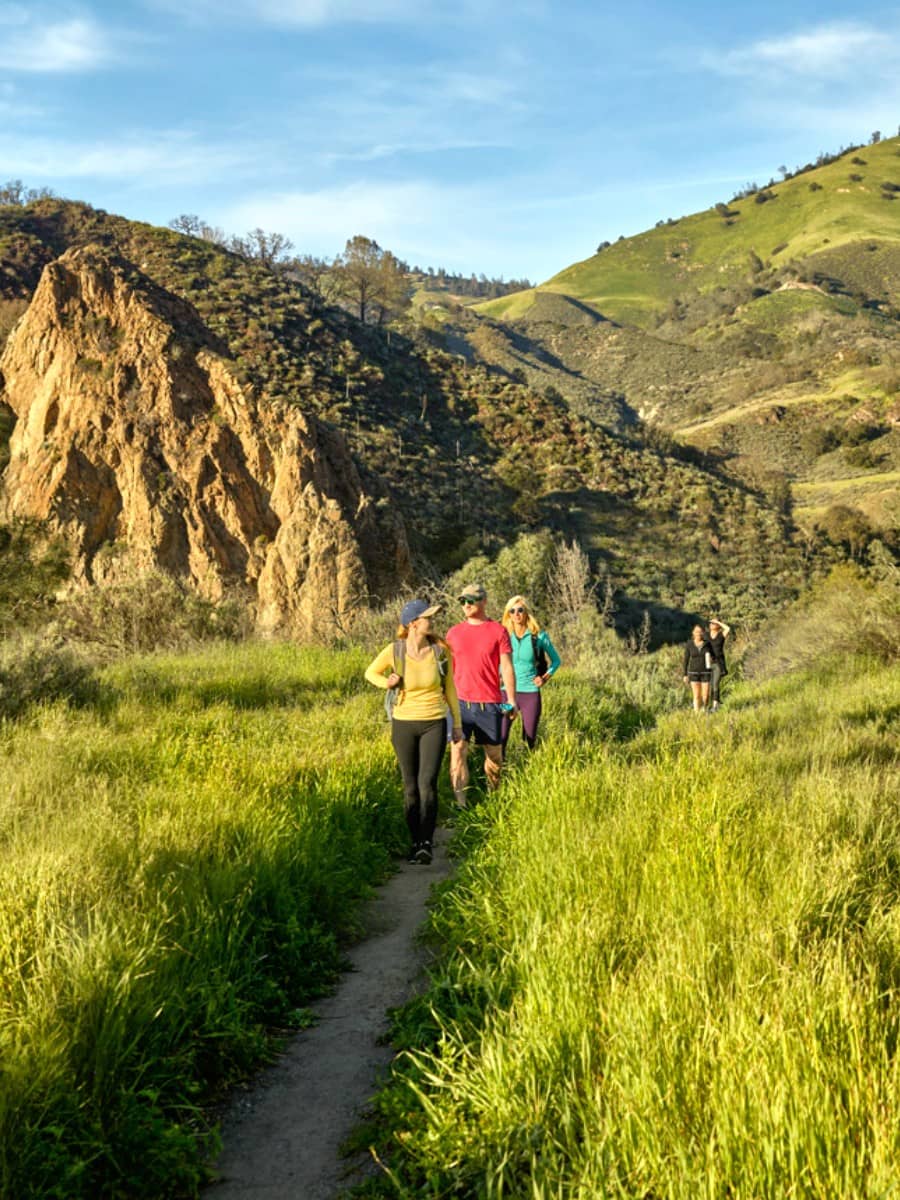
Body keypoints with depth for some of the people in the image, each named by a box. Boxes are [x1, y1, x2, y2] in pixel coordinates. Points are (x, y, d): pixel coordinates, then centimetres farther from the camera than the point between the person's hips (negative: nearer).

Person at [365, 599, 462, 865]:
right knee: (410, 787, 6)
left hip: (434, 724, -1)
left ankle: (427, 843, -13)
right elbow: (370, 673, 10)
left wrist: (457, 723, 12)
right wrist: (386, 683, -12)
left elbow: (449, 688, 9)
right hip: (404, 724, 1)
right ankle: (415, 842, 17)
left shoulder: (441, 651, -4)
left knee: (427, 783, -14)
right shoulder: (394, 651, -8)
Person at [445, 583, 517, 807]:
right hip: (460, 702, 1)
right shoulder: (454, 633, 8)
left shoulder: (498, 631, 0)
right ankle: (460, 804, -8)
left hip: (490, 704, -1)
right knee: (457, 751, -8)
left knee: (494, 753, 9)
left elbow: (507, 667, 0)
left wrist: (511, 700, -4)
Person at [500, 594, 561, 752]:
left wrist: (545, 677, -3)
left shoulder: (539, 636, -1)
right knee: (500, 738, -8)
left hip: (530, 693, 0)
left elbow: (556, 660, 12)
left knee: (529, 740, 5)